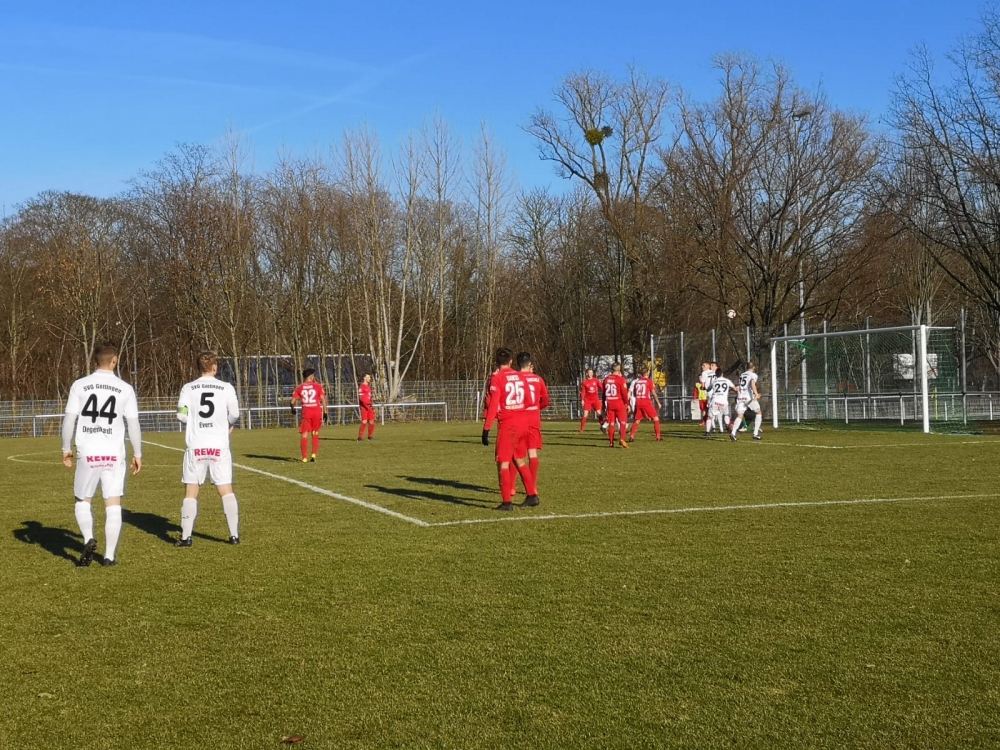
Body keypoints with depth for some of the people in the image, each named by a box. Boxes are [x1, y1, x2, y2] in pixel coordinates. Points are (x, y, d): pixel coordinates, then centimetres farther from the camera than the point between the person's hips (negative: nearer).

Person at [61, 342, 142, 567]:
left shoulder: (80, 385, 0)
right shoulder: (125, 388, 0)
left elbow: (69, 419, -1)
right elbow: (133, 424, 2)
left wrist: (66, 448, 11)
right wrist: (137, 454, 11)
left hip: (87, 453, 0)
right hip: (114, 453, 0)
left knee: (83, 500, 17)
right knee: (113, 504, 6)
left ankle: (89, 539, -5)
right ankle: (109, 555, 6)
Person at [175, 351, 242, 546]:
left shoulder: (188, 388, -1)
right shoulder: (226, 388, -2)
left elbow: (181, 415, -4)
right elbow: (234, 415, 1)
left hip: (196, 446, 0)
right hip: (219, 446, 0)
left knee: (191, 492, 6)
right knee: (226, 491, 7)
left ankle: (186, 536, 4)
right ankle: (234, 534, 6)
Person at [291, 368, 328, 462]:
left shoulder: (300, 387, 5)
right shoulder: (318, 386, 1)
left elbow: (293, 401, 4)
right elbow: (323, 399, -5)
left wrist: (293, 408, 25)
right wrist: (325, 412, -1)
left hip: (305, 412, 0)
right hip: (317, 411, 0)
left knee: (305, 435, 5)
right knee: (315, 434, 14)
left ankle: (304, 458, 0)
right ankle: (314, 455, 1)